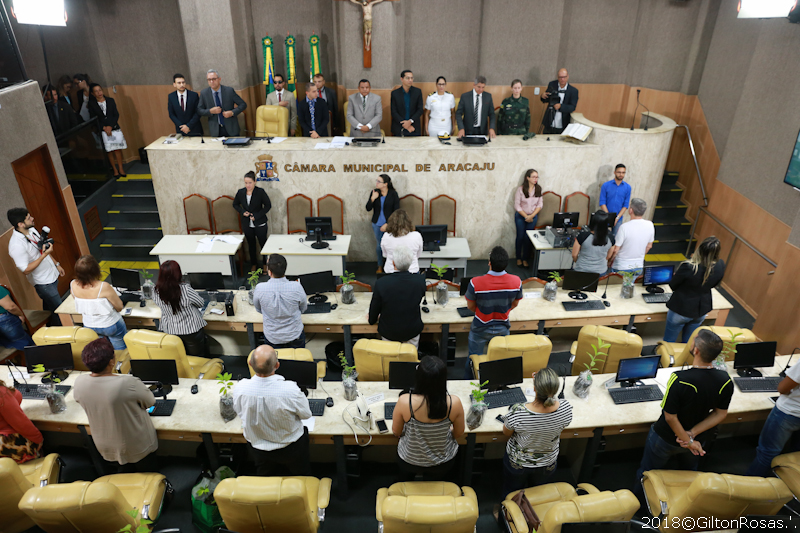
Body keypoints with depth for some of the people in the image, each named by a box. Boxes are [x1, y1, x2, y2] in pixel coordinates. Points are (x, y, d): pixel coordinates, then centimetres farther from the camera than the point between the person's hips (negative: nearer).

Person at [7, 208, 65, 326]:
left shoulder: (32, 230, -2)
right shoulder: (16, 245, -29)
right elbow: (26, 270, -25)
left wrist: (56, 264, 18)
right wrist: (44, 255, -31)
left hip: (52, 275, 8)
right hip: (43, 283, -8)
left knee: (49, 308, 24)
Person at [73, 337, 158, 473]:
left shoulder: (79, 383, -19)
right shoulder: (128, 383, -35)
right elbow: (150, 402, -17)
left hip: (105, 446, 5)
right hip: (137, 445, -5)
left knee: (124, 472, 30)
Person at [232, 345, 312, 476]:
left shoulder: (240, 388, -28)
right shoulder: (290, 390, -37)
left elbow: (239, 412, -5)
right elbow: (306, 414, -16)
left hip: (257, 449, 3)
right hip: (291, 449, -2)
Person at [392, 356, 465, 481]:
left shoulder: (404, 402, -31)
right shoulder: (454, 403, -28)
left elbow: (396, 432, -11)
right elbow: (458, 434, -8)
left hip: (409, 461, 0)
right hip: (442, 465, 1)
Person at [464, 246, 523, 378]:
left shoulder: (475, 283, -30)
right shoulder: (516, 281, -22)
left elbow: (470, 306, -12)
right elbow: (515, 304, -2)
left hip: (480, 329, -2)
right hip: (503, 329, 2)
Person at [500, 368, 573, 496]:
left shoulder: (517, 413, -40)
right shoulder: (566, 408, -32)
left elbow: (506, 433, -16)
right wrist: (543, 384, -5)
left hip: (517, 464, -2)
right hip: (547, 465, 3)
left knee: (512, 495, 30)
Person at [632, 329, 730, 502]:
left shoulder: (679, 379, -38)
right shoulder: (725, 381, -22)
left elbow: (670, 417, -28)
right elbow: (720, 414, -10)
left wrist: (688, 440, -13)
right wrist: (692, 434, -12)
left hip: (665, 439, -5)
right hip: (699, 440, 5)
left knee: (649, 472, 22)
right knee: (691, 470, 37)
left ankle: (638, 500, 46)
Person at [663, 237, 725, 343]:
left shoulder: (688, 267, -32)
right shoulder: (720, 266, -17)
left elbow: (673, 286, -14)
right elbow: (713, 285, 2)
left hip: (681, 310, -5)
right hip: (702, 310, 5)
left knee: (669, 342, 15)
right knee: (688, 342, 25)